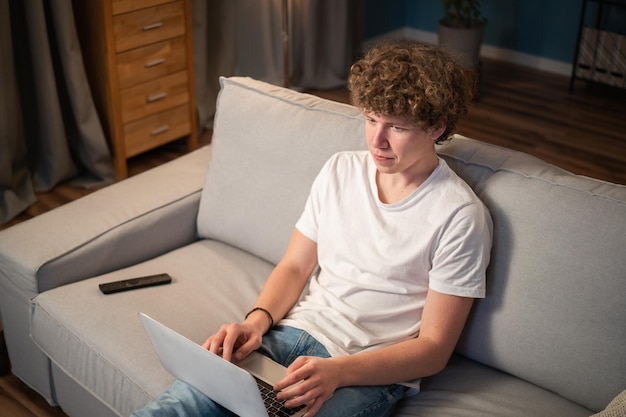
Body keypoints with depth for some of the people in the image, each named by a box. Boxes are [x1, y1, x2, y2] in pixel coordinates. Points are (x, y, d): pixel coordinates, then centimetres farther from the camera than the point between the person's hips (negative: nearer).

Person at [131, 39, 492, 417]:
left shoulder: (459, 216, -10)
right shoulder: (340, 170, 8)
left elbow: (434, 348, -9)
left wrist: (337, 371, -22)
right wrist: (257, 321, -7)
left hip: (370, 373, -3)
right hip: (295, 330, 4)